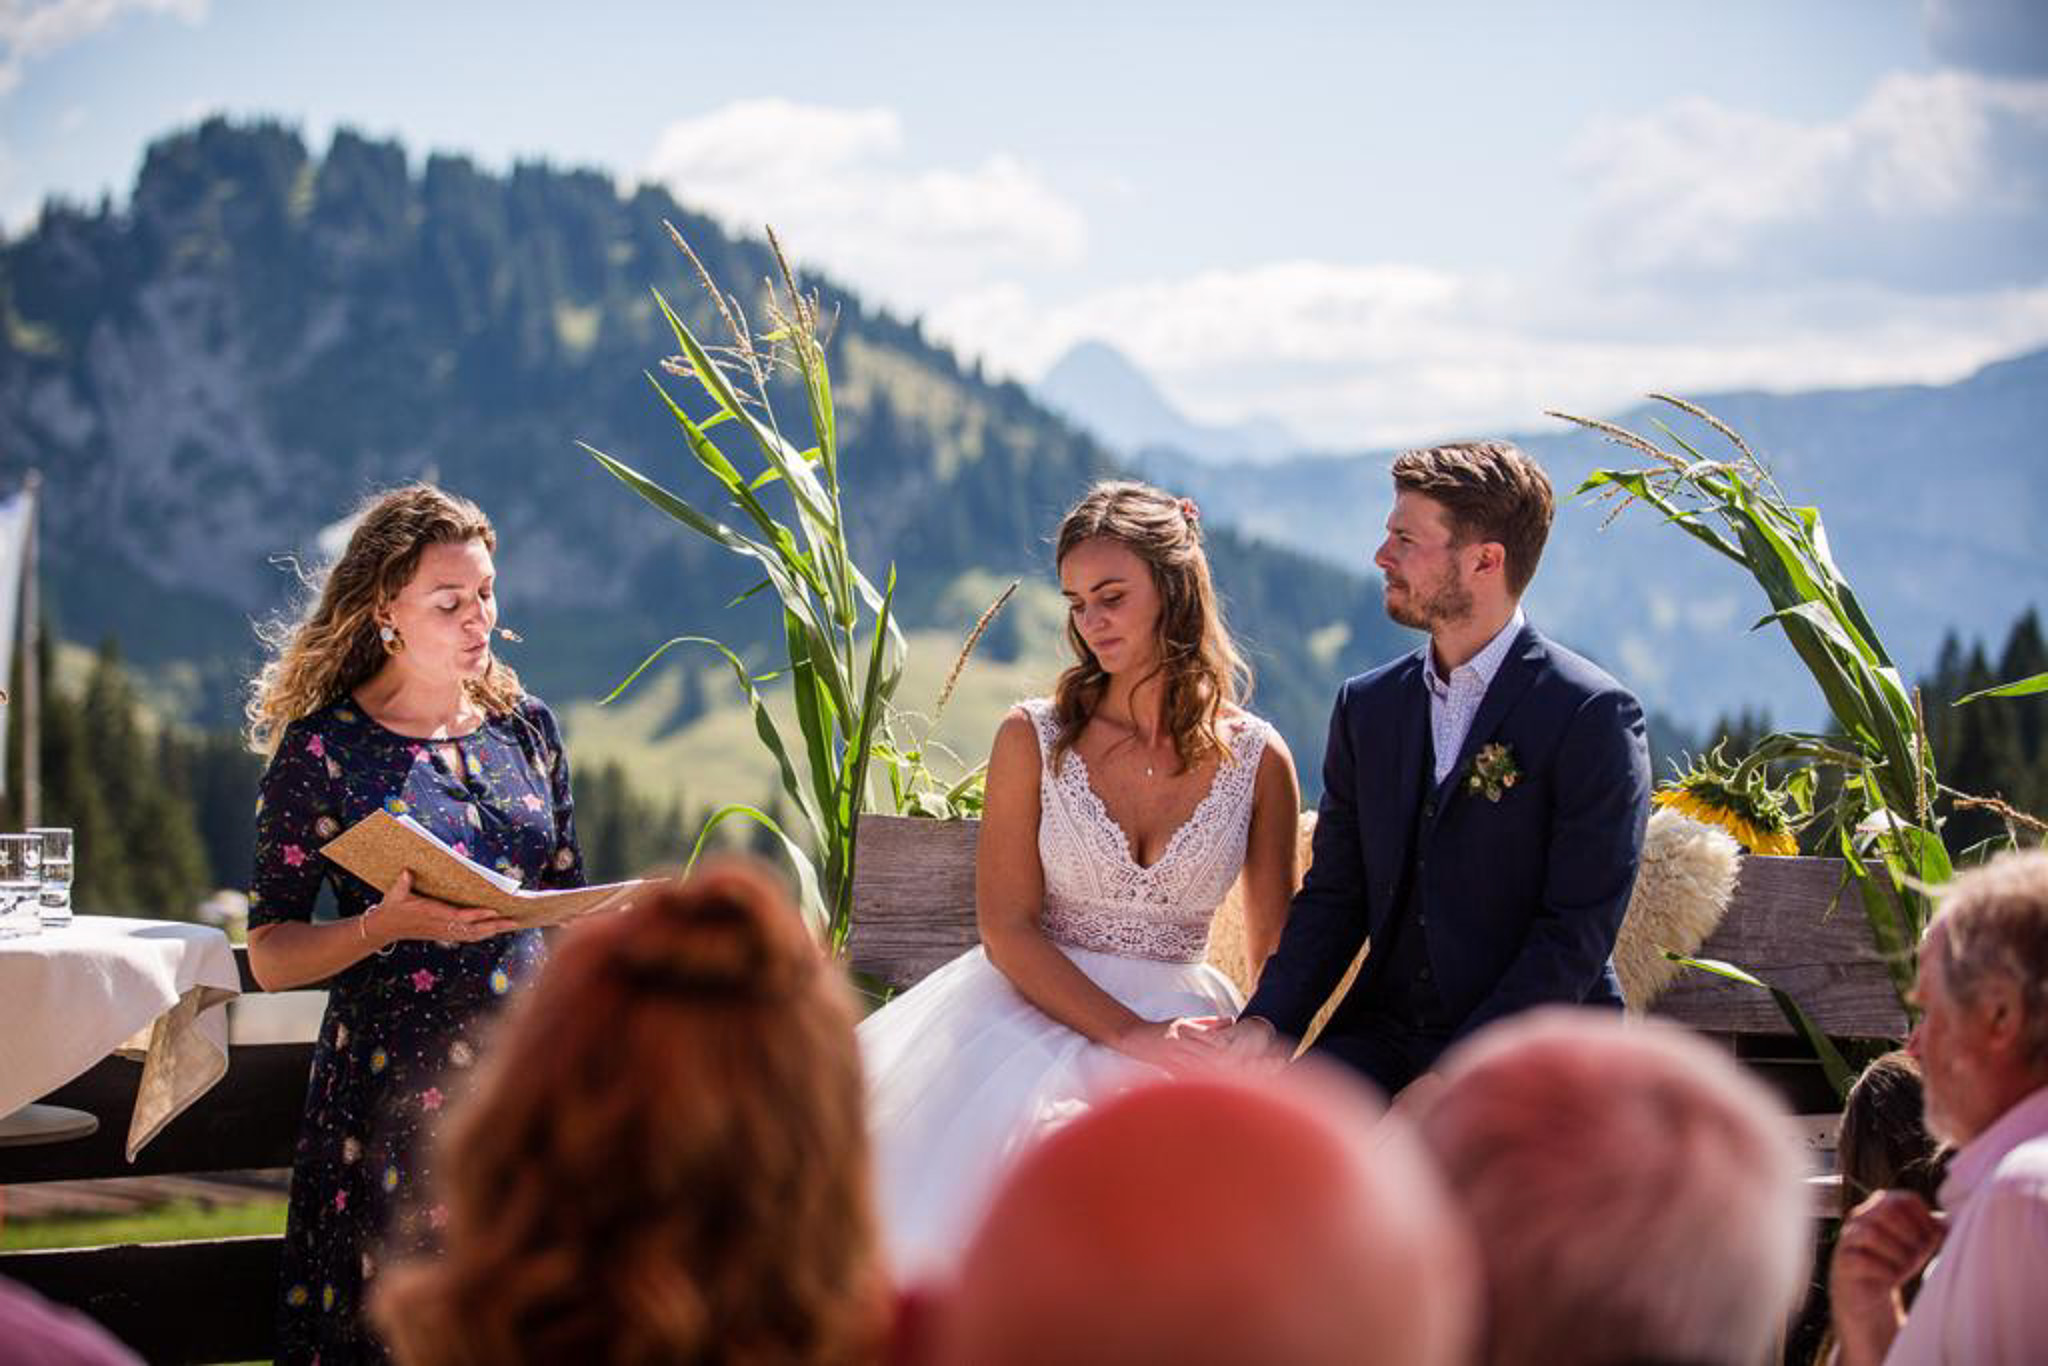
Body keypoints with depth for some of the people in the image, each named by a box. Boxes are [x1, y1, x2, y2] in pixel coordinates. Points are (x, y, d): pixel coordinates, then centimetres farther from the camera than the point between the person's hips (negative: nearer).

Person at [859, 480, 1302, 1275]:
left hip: (1177, 1026, 1)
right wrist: (1128, 1033, -16)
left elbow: (1278, 953, 11)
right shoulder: (1033, 740, 2)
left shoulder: (1257, 761, 5)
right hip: (1037, 1011, 0)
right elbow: (1006, 928, -4)